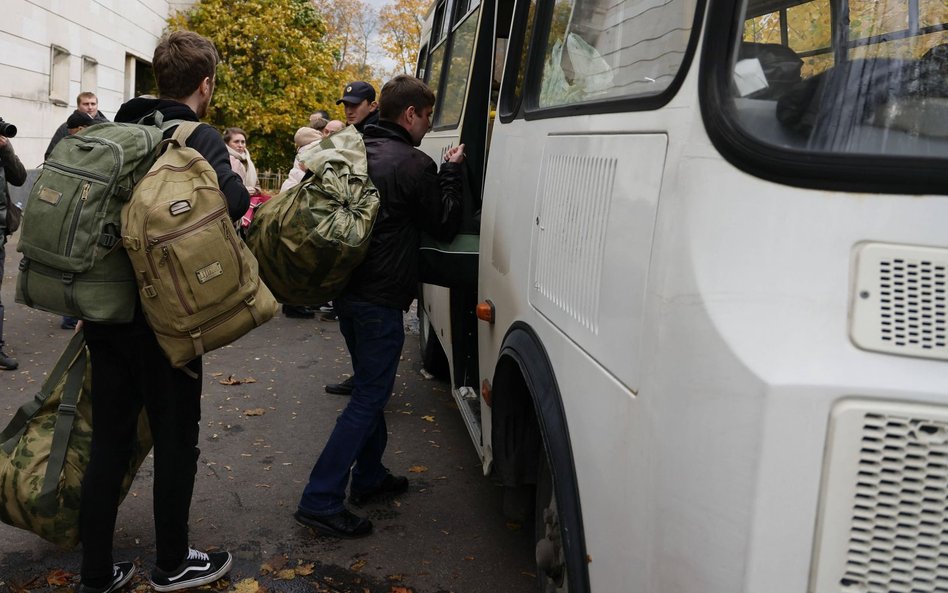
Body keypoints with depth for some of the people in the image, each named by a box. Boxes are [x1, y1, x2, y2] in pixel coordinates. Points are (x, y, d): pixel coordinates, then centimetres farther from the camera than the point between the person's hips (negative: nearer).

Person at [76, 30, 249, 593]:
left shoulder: (119, 132, 8)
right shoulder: (201, 137, -12)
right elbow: (231, 202, -30)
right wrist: (241, 173, -10)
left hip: (106, 312, 6)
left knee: (109, 441, 14)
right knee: (175, 441, 10)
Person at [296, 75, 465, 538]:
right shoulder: (413, 164, -15)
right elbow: (445, 226, -5)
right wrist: (450, 171, 4)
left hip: (347, 290, 9)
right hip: (380, 300, -9)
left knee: (369, 388, 22)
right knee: (369, 397, -2)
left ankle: (368, 478, 33)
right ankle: (320, 500, -3)